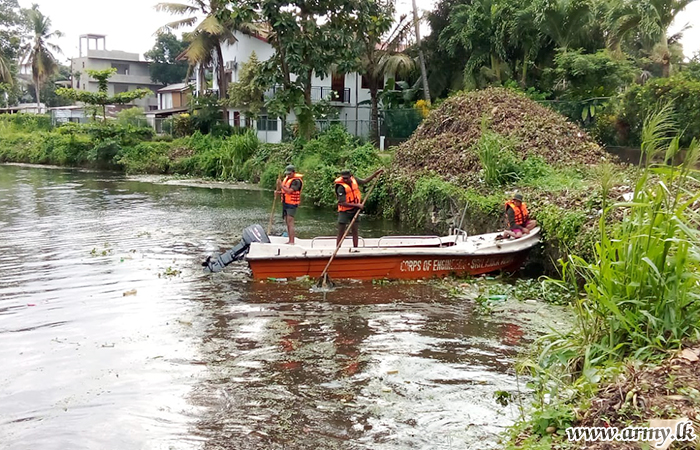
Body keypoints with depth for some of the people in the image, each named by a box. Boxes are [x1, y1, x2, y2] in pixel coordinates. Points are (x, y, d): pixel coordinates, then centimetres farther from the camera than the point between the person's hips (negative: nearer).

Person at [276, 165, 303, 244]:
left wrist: (281, 185, -21)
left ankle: (292, 242, -13)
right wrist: (278, 192, 0)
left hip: (292, 204, -9)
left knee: (290, 223, -13)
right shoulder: (286, 178, 12)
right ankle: (290, 241, 17)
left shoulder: (296, 181, -14)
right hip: (285, 203, 9)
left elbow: (289, 191, -24)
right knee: (287, 223, 11)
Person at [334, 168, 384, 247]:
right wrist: (357, 205, -23)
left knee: (355, 232, 7)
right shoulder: (341, 187, -21)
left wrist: (377, 173, 12)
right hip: (344, 212, -5)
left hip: (355, 211, 6)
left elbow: (365, 181, 16)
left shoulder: (354, 180, -2)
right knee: (341, 234, -3)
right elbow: (343, 203, -25)